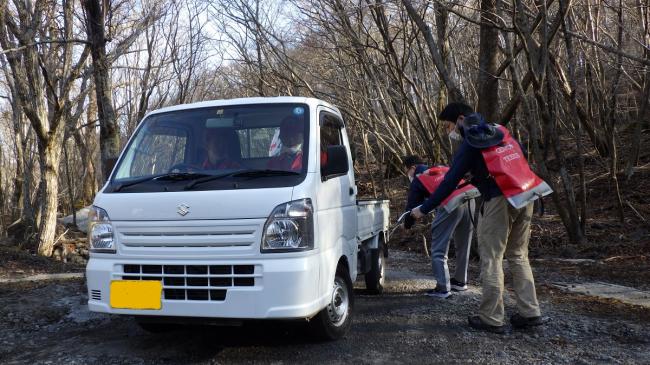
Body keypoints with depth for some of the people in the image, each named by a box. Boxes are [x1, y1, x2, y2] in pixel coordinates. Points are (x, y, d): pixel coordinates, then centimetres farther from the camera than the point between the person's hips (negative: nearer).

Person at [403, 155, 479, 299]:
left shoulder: (418, 180, 15)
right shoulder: (441, 168, 31)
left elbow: (412, 206, 17)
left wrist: (407, 225, 32)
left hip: (451, 204, -7)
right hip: (470, 197, 7)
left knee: (438, 249, 4)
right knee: (463, 245, 22)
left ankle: (443, 288, 1)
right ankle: (460, 281, 34)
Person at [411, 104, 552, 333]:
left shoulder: (470, 145, -4)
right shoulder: (501, 132, 15)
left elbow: (450, 182, -8)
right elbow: (521, 156, 22)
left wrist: (424, 209, -3)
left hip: (499, 202, -7)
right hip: (525, 198, 7)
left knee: (491, 259, 1)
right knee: (519, 256, 16)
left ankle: (491, 319, 4)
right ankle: (530, 313, 17)